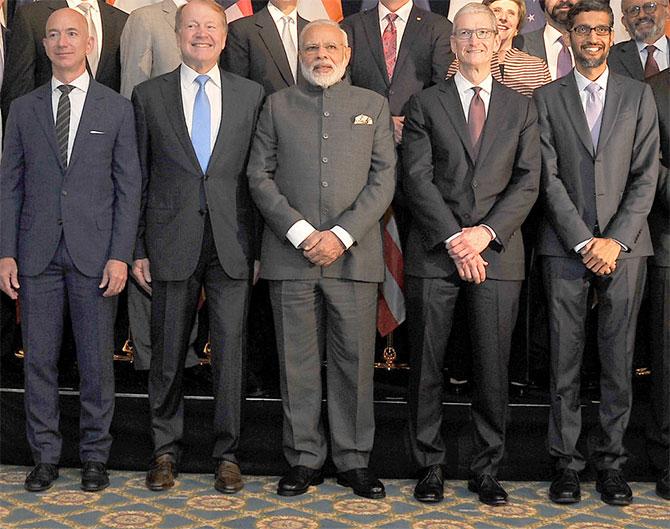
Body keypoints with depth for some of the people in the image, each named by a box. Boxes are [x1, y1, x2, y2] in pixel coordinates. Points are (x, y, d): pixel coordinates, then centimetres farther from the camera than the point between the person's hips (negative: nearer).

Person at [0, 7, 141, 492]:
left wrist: (120, 256, -7)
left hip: (95, 252, -2)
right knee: (39, 360, 6)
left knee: (97, 361, 3)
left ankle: (95, 455, 16)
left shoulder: (117, 109, 4)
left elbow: (129, 188, 1)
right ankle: (45, 455, 17)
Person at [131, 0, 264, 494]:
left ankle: (227, 453, 15)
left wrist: (261, 245, 2)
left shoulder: (252, 95, 7)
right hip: (172, 243, 0)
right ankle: (166, 450, 22)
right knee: (168, 353, 7)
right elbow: (139, 178, 6)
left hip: (233, 244, 0)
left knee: (231, 350, 3)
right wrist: (139, 249, 2)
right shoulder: (149, 96, 7)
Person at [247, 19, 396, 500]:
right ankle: (305, 460, 13)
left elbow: (384, 178, 3)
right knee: (297, 364, 3)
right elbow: (260, 176, 4)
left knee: (355, 362, 3)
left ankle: (354, 460, 13)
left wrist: (342, 235, -9)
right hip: (291, 254, 0)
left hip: (354, 255, 0)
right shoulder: (278, 105, 12)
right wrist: (300, 233, -8)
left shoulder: (373, 106, 12)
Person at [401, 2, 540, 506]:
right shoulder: (425, 105, 9)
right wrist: (453, 241, -11)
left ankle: (487, 469, 14)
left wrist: (486, 232, -10)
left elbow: (528, 182, 4)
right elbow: (418, 179, -1)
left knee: (493, 367, 3)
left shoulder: (521, 108, 13)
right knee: (426, 365, 2)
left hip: (498, 251, 1)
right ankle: (430, 466, 14)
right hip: (434, 252, -1)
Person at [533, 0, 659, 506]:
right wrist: (583, 242, -9)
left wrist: (616, 240, -8)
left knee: (619, 360, 3)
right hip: (565, 246, -1)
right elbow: (549, 177, 0)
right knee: (565, 359, 2)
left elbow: (646, 175, 3)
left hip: (623, 244, 1)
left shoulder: (638, 96, 10)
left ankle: (611, 460, 12)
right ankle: (566, 461, 10)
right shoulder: (547, 98, 8)